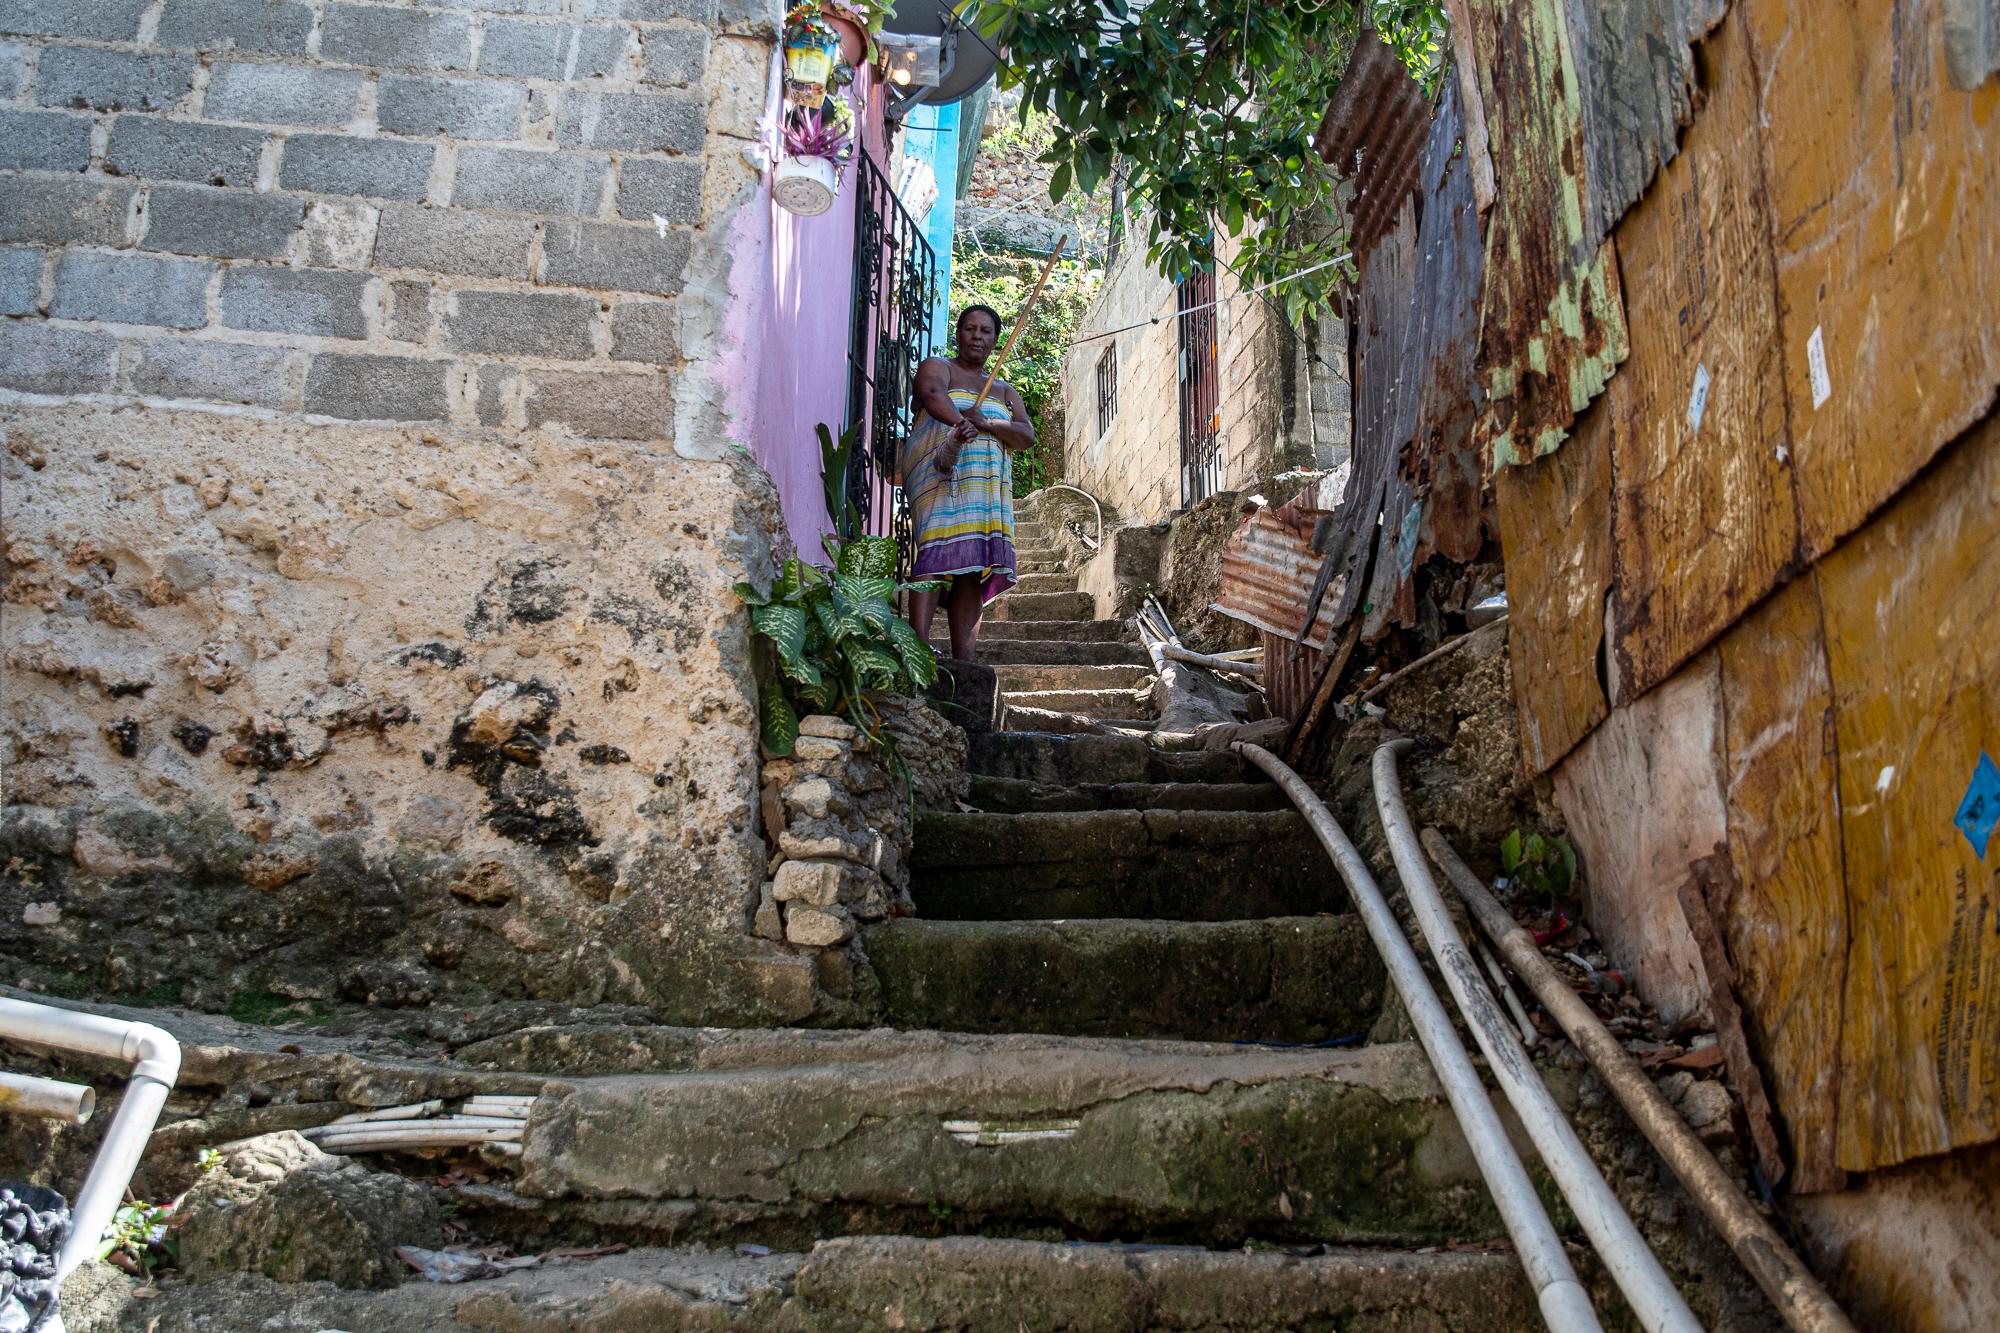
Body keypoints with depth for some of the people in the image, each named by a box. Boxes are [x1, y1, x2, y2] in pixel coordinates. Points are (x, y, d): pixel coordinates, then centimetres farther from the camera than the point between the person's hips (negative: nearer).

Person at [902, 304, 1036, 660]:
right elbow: (932, 393, -12)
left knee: (976, 564, -6)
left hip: (988, 486, 5)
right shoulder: (937, 367, 13)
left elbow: (1026, 435, 8)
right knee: (938, 549, -22)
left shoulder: (1004, 391, 26)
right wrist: (960, 422, -32)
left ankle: (963, 657, -11)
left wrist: (984, 423, -12)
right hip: (940, 473, -5)